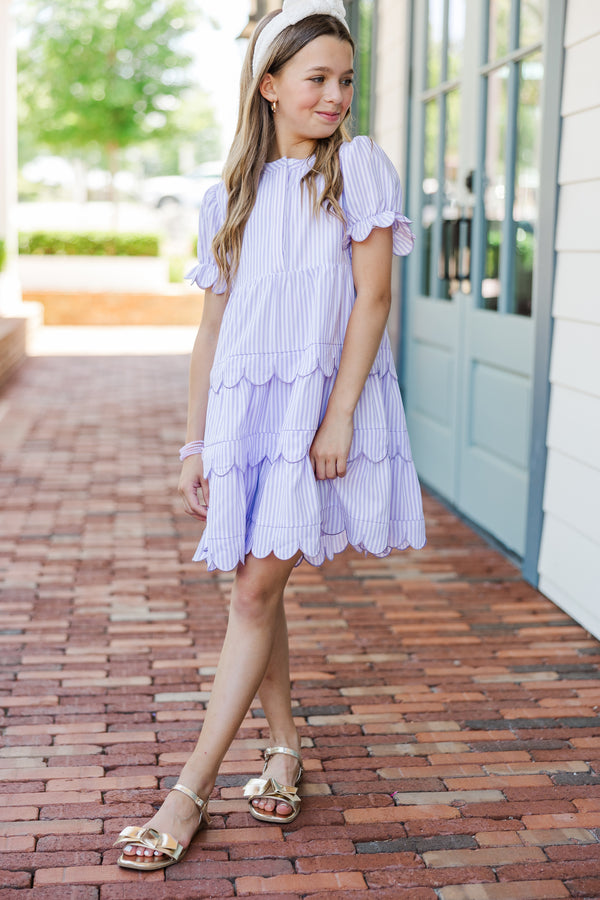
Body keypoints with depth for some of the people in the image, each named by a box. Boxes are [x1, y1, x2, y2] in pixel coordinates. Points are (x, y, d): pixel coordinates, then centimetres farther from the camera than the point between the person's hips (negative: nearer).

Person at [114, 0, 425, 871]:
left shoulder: (356, 165, 1)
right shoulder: (229, 197, 12)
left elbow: (373, 295, -6)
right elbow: (214, 326, 12)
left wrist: (339, 415, -15)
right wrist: (195, 444, 9)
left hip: (320, 400, -4)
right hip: (245, 406, 5)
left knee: (257, 590, -6)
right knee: (256, 591, 10)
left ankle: (190, 792, 1)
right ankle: (284, 746, 29)